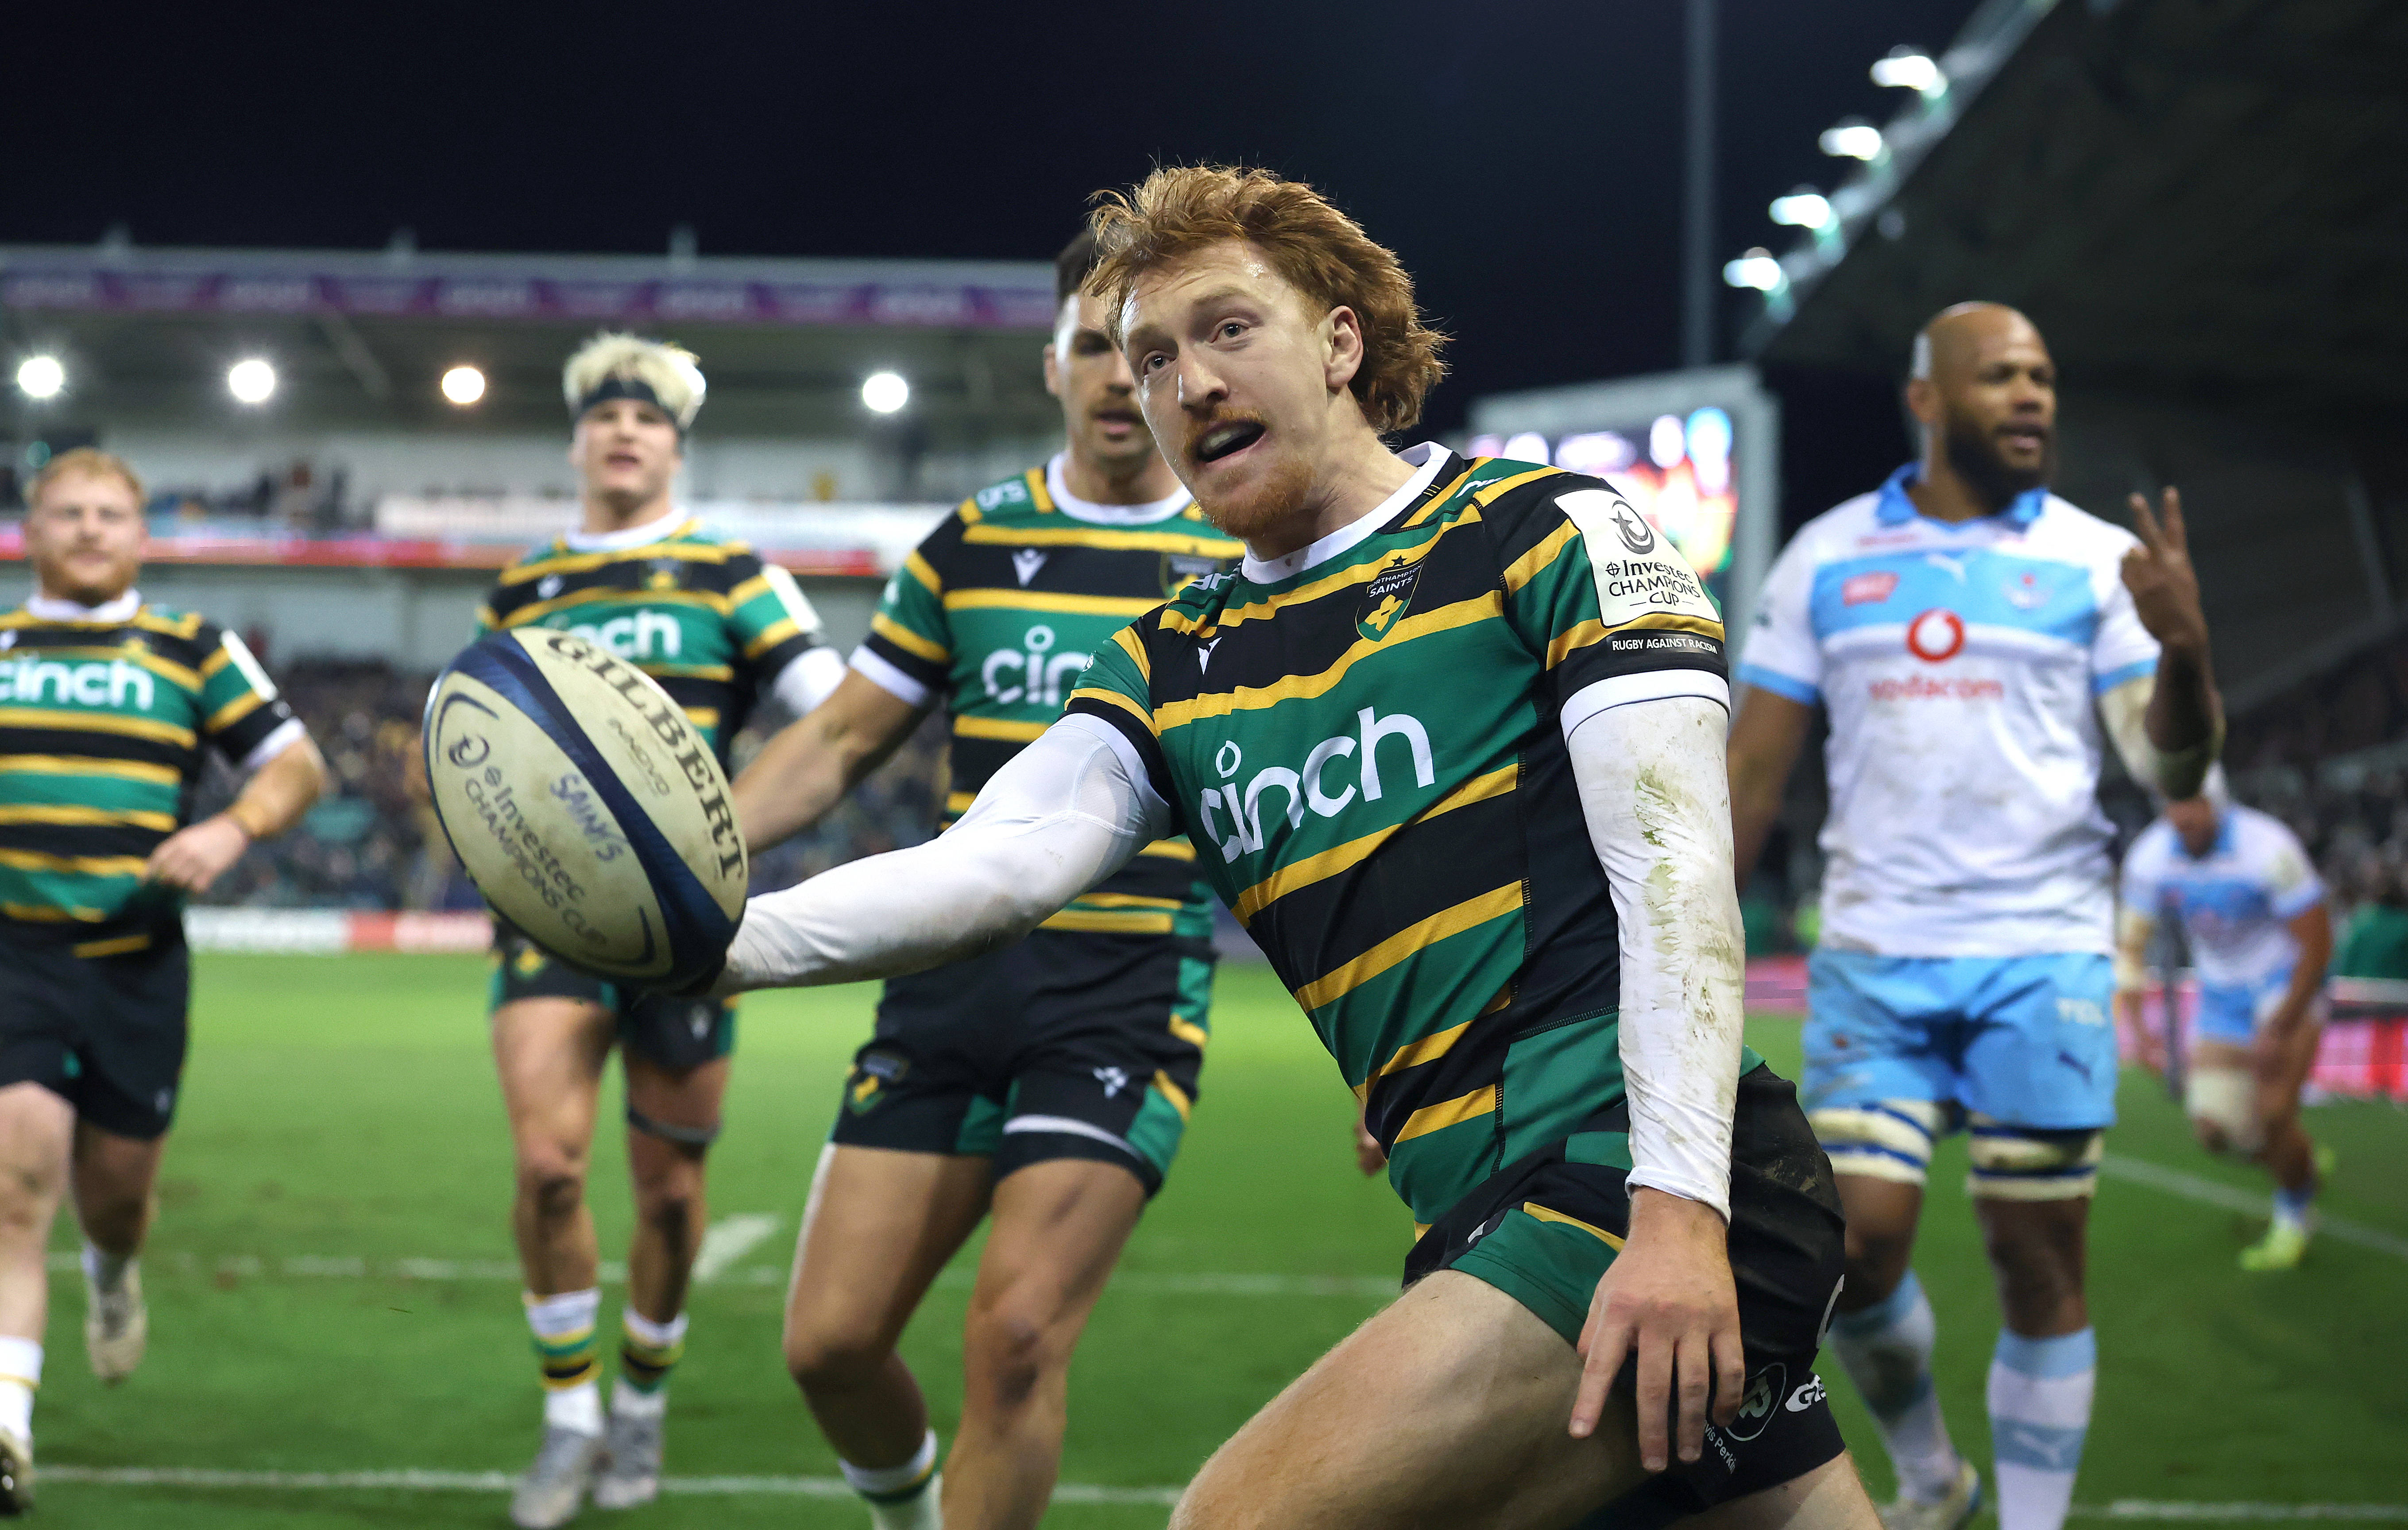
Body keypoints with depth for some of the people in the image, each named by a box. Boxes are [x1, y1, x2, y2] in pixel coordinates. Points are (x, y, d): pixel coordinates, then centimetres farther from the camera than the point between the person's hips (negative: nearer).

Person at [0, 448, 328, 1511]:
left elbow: (298, 764, 6)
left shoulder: (195, 652, 8)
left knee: (115, 1180, 9)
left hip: (137, 958, 1)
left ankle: (114, 1275, 48)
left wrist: (232, 831, -13)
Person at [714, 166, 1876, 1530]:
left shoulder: (1549, 533, -1)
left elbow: (1675, 866, -9)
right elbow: (1001, 860, 1)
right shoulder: (1172, 667, 16)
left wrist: (1678, 1210, -20)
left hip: (1636, 1184, -6)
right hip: (1496, 1216, 6)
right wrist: (723, 940, -17)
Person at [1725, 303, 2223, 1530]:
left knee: (2040, 1263, 1)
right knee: (1856, 1245, -6)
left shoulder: (2098, 561, 3)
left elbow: (2171, 767, -5)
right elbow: (1756, 767, 9)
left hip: (2044, 958, -1)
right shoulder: (1828, 557, 7)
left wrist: (2185, 650, -25)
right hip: (1873, 955, 1)